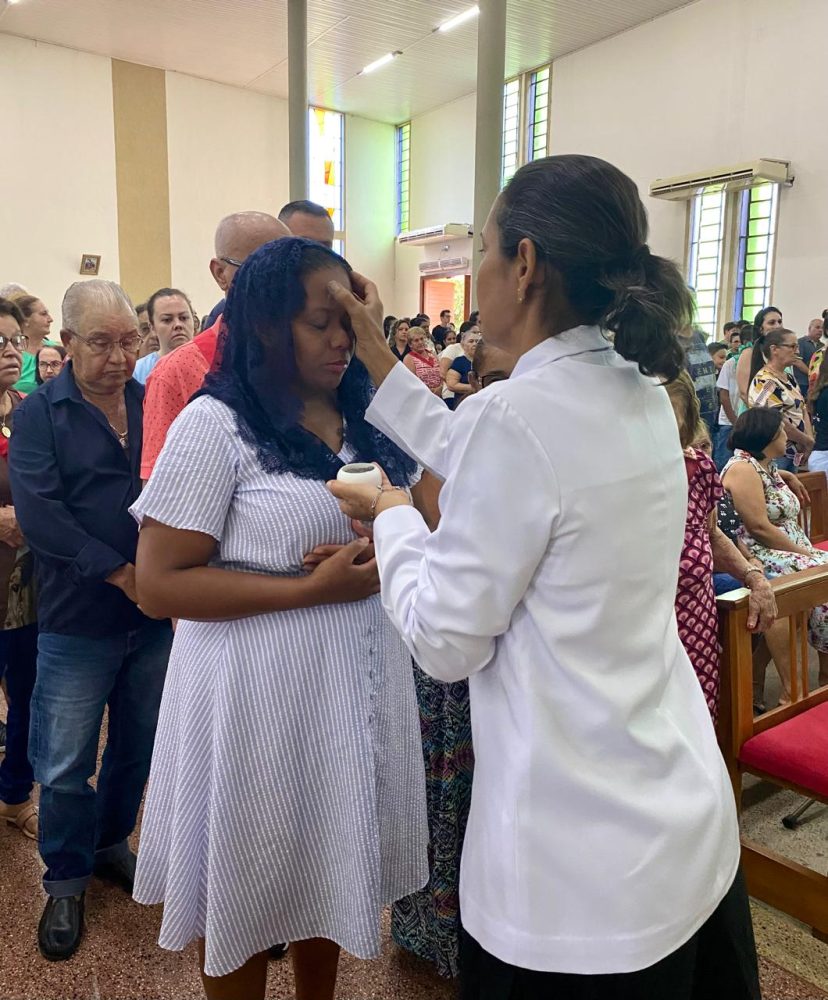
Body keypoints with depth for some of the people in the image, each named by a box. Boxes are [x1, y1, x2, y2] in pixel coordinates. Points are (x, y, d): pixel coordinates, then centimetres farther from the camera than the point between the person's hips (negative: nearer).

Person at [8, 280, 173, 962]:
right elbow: (37, 511, -15)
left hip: (157, 616, 3)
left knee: (139, 747, 18)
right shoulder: (38, 414, -4)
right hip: (77, 623, -2)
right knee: (65, 766, 8)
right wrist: (120, 572, -19)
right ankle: (66, 881, 31)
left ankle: (111, 845, 43)